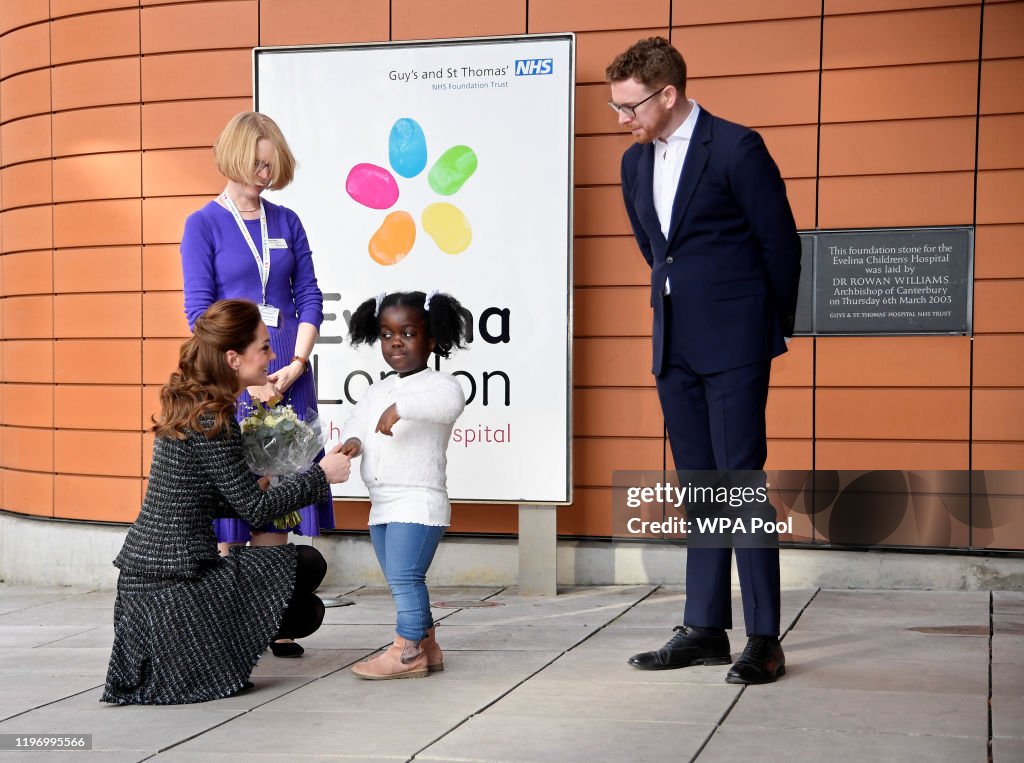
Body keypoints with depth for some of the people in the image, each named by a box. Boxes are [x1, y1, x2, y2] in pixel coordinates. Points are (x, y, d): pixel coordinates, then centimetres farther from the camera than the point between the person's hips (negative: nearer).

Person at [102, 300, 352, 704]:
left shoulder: (186, 405, 10)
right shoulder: (211, 417, -17)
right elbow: (254, 509, -14)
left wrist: (259, 486, 16)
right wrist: (320, 475, -5)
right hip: (172, 583, -9)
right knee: (308, 564, -1)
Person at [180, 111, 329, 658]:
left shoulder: (286, 222, 12)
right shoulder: (203, 225, 1)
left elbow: (309, 298, 8)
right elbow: (199, 311, -5)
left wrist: (295, 365, -7)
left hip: (287, 377, 4)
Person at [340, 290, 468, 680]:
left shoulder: (436, 383, -8)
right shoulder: (378, 391, 17)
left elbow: (451, 401, -30)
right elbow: (355, 423, 16)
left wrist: (401, 407, -37)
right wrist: (353, 441, -7)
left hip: (419, 501, -8)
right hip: (382, 504, 9)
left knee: (404, 577, -12)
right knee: (402, 581, 13)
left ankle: (407, 651, -6)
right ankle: (427, 647, 22)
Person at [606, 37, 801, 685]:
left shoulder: (737, 148, -9)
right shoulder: (636, 162, 12)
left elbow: (781, 244, -4)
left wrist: (773, 333, 2)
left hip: (732, 343, -7)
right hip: (675, 346, 7)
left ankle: (764, 638, -2)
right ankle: (705, 629, 16)